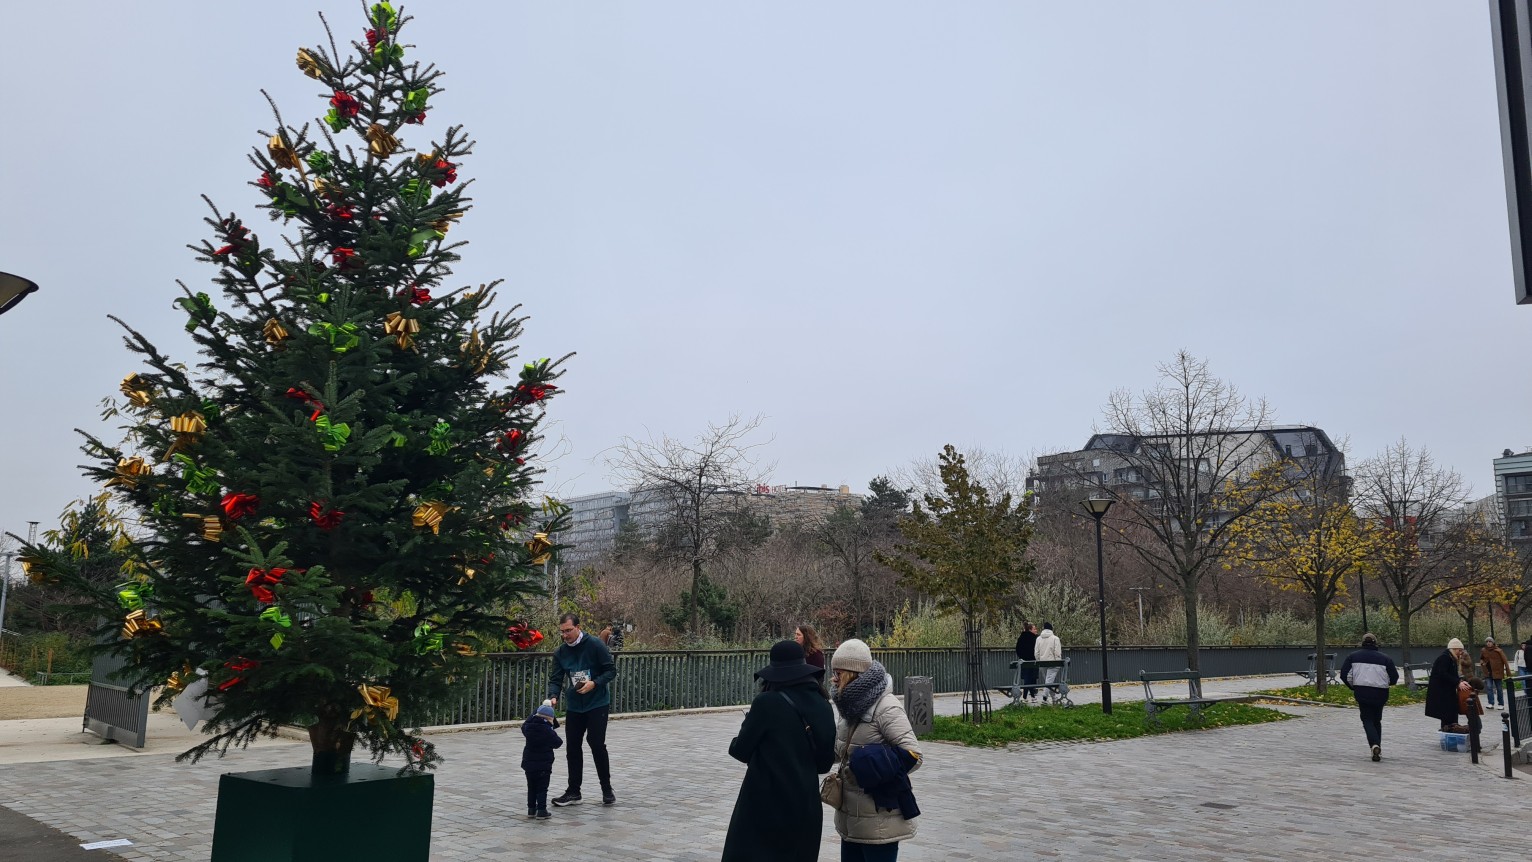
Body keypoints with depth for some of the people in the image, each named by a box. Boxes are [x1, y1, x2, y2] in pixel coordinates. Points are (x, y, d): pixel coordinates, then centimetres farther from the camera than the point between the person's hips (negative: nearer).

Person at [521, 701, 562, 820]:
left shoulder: (528, 727, -1)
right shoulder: (548, 730, -15)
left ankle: (531, 809, 20)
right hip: (543, 764, -5)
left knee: (531, 787, 16)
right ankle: (541, 811, -3)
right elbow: (557, 743, -8)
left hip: (529, 763, 5)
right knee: (542, 788, 1)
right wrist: (555, 734, 11)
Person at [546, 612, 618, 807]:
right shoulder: (560, 652, 1)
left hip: (597, 703, -5)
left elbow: (611, 670, -9)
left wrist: (594, 683, -23)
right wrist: (553, 696, -21)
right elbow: (555, 679, -1)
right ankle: (573, 792, 16)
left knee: (597, 744, -7)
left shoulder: (595, 645, -12)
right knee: (573, 748, 6)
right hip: (574, 706, 5)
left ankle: (607, 790, 7)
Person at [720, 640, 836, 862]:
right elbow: (826, 761, 9)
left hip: (766, 805, -5)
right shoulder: (822, 706, 2)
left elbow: (741, 751, -5)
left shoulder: (767, 703, -14)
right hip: (806, 805, 6)